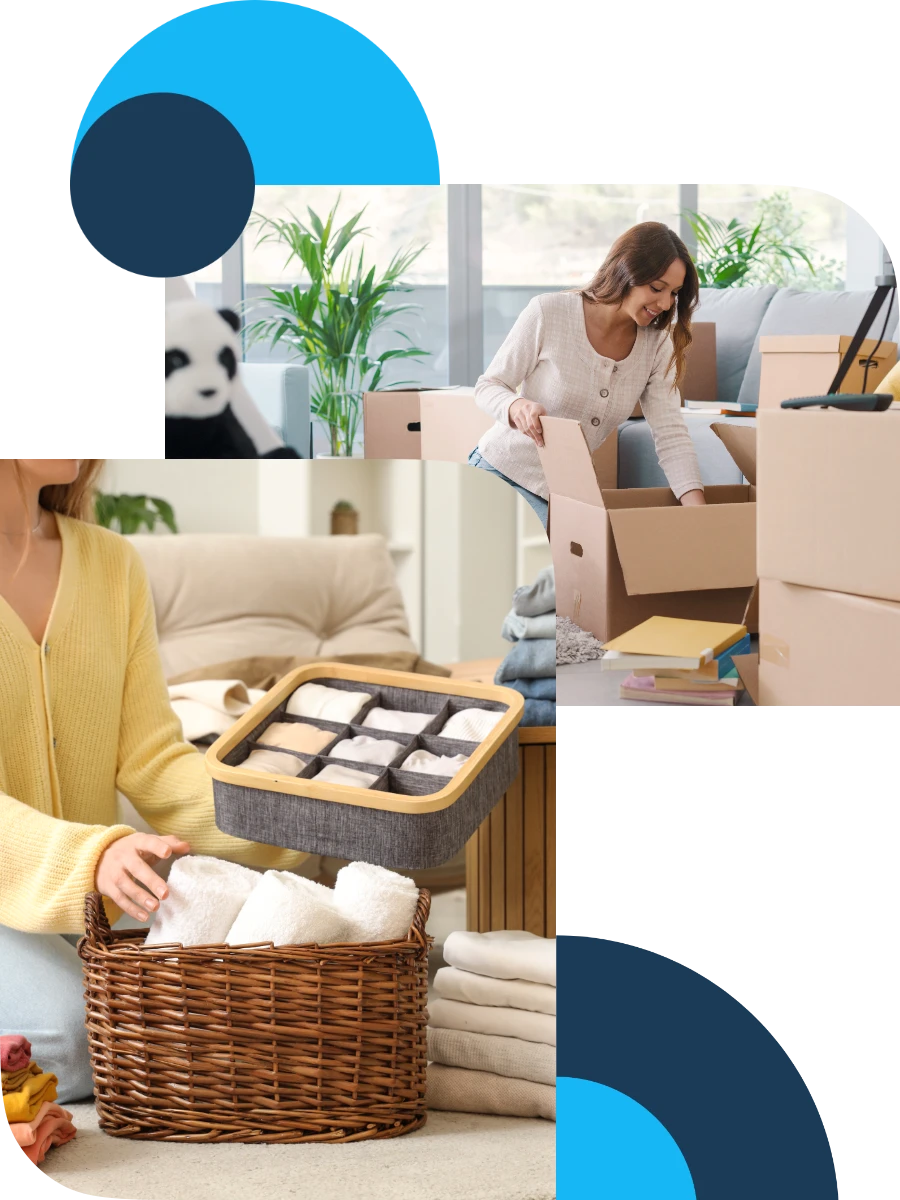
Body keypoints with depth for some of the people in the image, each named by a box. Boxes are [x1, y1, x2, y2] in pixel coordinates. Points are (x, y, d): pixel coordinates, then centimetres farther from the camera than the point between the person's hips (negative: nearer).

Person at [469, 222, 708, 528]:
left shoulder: (656, 344, -4)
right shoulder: (549, 312, -15)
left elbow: (671, 434, -10)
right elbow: (488, 387, -8)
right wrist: (518, 407, -33)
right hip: (500, 472, -3)